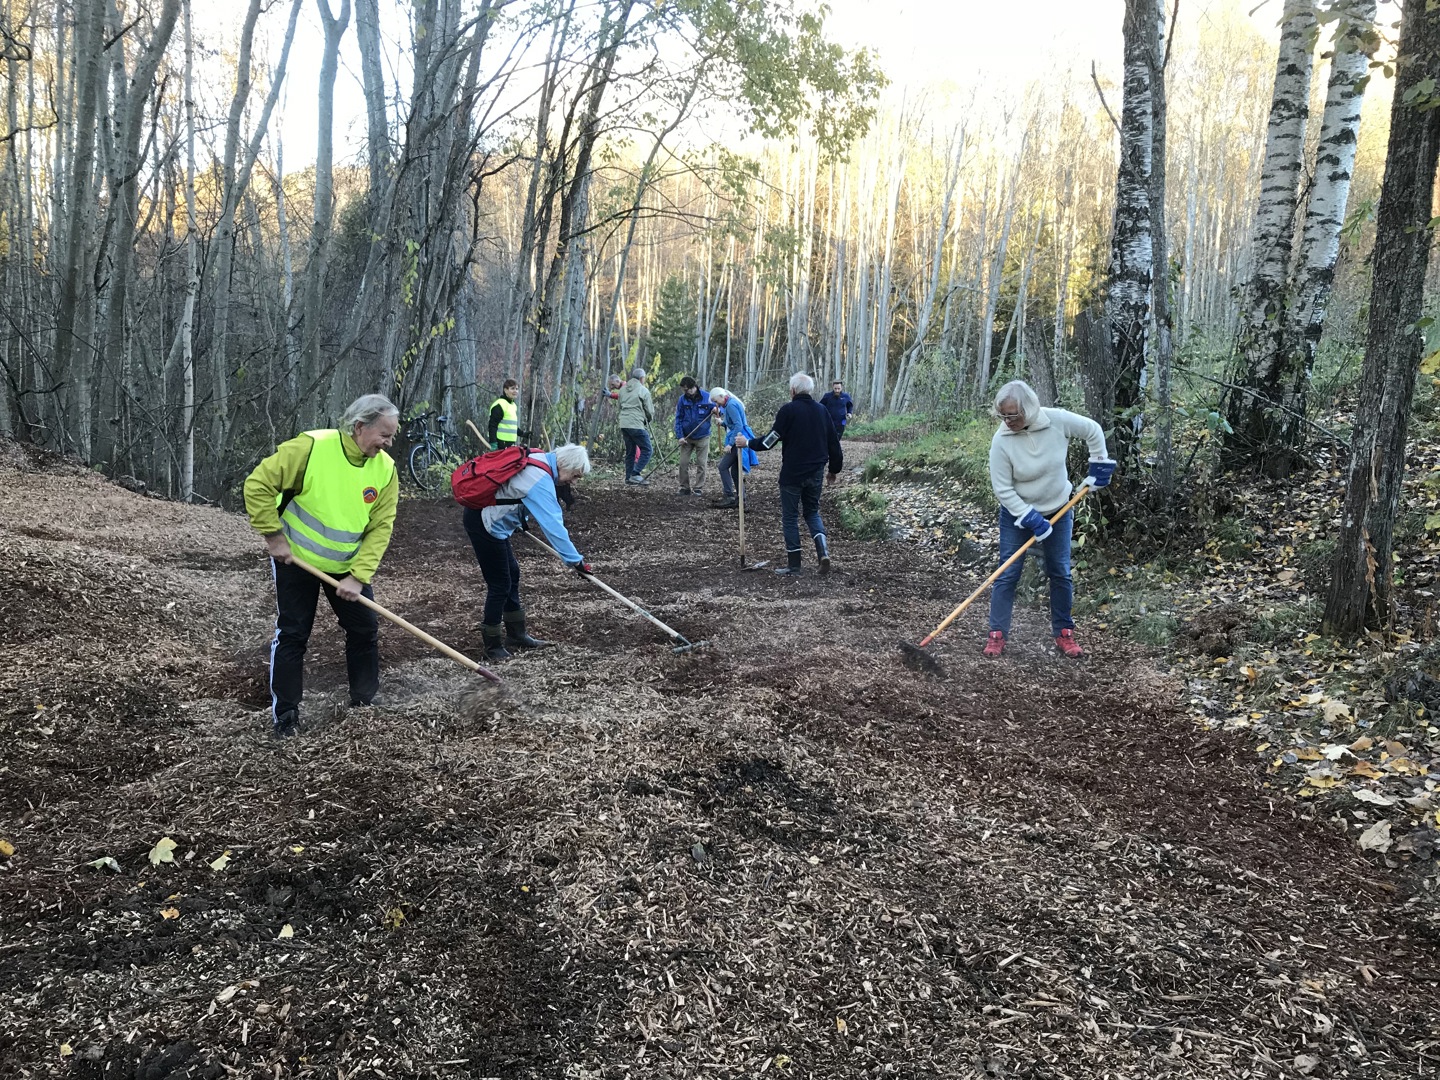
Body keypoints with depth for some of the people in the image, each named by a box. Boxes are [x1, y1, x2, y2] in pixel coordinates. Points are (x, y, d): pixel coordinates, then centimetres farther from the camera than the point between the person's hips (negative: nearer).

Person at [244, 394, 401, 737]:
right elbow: (257, 485, -21)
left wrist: (358, 576, -22)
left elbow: (380, 528, -14)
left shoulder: (386, 468, -13)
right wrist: (274, 536, -19)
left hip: (347, 565, 4)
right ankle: (285, 714, 14)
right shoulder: (310, 448, -25)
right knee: (293, 635, 1)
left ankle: (364, 703, 27)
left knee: (365, 629, 7)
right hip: (295, 559, -4)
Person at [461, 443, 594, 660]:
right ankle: (492, 646, 8)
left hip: (489, 519, 10)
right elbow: (553, 524, -29)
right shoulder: (541, 480, -25)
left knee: (511, 574, 16)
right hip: (484, 523, -10)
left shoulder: (539, 460, 4)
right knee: (500, 584, -4)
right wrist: (575, 560, -27)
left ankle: (516, 634, 26)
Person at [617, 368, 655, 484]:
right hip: (637, 424, -7)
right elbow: (650, 411, -2)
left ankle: (629, 477, 13)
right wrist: (649, 419, 17)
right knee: (646, 449, -1)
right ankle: (635, 474, -11)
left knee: (630, 451, 14)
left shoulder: (622, 389, 15)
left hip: (624, 424, 7)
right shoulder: (643, 390, -5)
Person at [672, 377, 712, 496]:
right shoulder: (682, 399, -4)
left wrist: (716, 409, -22)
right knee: (683, 463, 1)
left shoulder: (707, 397, -9)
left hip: (702, 437, -2)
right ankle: (684, 487, 13)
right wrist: (680, 436, -10)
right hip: (686, 437, 2)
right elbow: (678, 419, -1)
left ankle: (699, 488, 12)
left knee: (701, 464, 3)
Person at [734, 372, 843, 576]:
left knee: (790, 517, 6)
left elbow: (771, 439, -11)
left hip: (792, 473, -5)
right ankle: (823, 551, -2)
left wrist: (748, 443, 5)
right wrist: (834, 470, 21)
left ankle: (793, 565, 10)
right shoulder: (821, 410, 6)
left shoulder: (788, 410, -11)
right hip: (816, 473, 5)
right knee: (812, 512, 20)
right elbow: (834, 442, 9)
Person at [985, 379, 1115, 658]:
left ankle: (1063, 632, 21)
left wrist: (1099, 465, -1)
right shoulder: (1001, 440, -25)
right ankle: (997, 634, 6)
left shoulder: (1058, 420, -21)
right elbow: (1002, 489, -20)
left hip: (1058, 510, 2)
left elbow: (1093, 431, -2)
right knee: (1008, 574, -3)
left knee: (1061, 573, 8)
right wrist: (1031, 519, -22)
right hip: (1017, 514, -2)